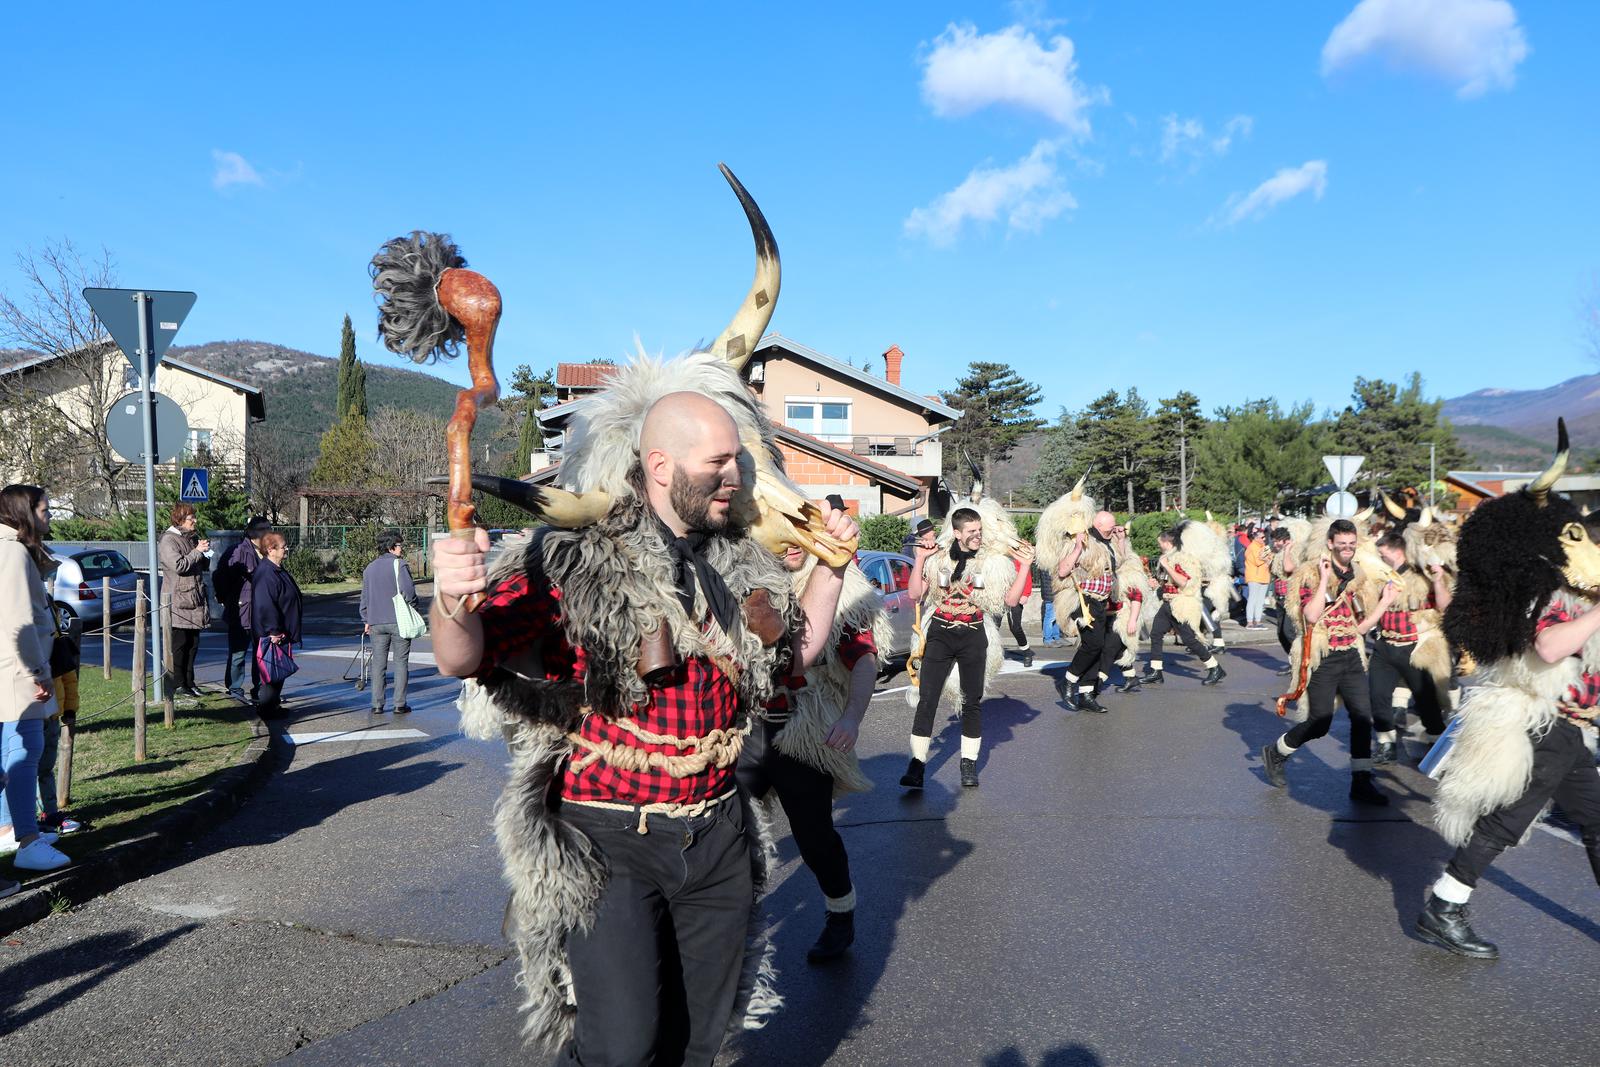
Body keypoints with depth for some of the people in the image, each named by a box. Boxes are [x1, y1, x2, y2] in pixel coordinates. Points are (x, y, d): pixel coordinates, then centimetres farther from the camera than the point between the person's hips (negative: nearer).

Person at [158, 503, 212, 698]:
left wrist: (206, 553, 3)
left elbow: (204, 565, 22)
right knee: (179, 644, -4)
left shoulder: (193, 538, 17)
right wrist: (197, 551, -15)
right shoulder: (168, 540, -8)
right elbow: (179, 566, -20)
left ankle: (188, 681, 17)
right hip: (178, 600, -8)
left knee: (193, 643, 10)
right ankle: (177, 683, 2)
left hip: (195, 599, 8)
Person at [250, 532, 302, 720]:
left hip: (281, 632, 10)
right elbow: (265, 605, -26)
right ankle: (266, 707, 5)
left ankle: (273, 704, 25)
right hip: (273, 634, -10)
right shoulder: (266, 573, -20)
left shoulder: (278, 571, 13)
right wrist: (274, 631, -25)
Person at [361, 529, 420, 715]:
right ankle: (400, 704, 2)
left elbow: (364, 597, 15)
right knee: (401, 662, 2)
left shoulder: (369, 568, 12)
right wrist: (413, 607, -2)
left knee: (378, 663, 8)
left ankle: (377, 705, 7)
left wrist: (366, 621, 20)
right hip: (400, 621, -5)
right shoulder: (399, 564, -9)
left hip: (376, 622, 5)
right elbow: (407, 590, -19)